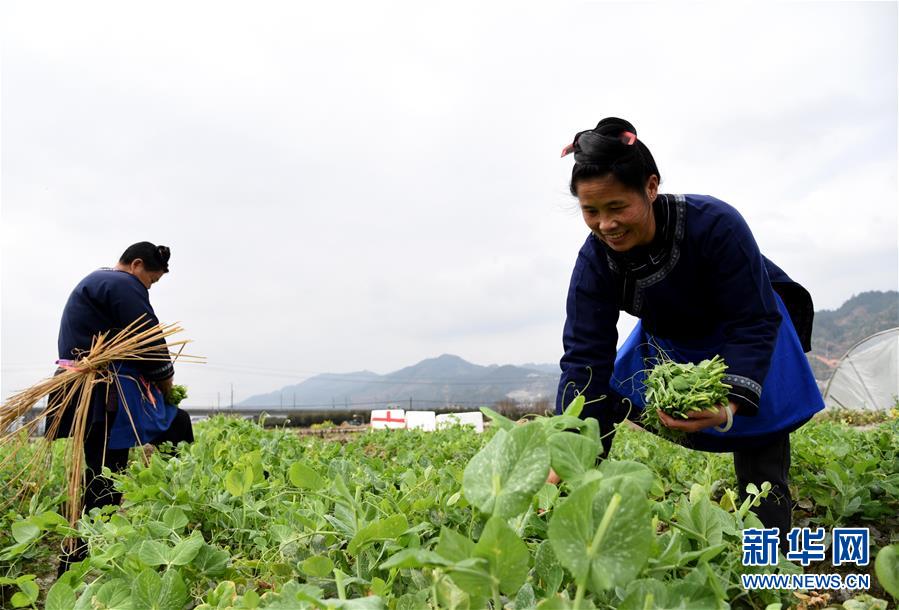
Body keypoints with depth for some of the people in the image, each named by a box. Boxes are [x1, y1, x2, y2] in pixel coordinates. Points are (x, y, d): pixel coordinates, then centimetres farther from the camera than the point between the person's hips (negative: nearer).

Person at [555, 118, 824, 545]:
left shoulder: (715, 224, -36)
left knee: (762, 479, -8)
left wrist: (730, 404, -47)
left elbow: (752, 325, -31)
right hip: (668, 343, 4)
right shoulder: (595, 259, -25)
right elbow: (584, 356, -28)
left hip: (750, 337, -3)